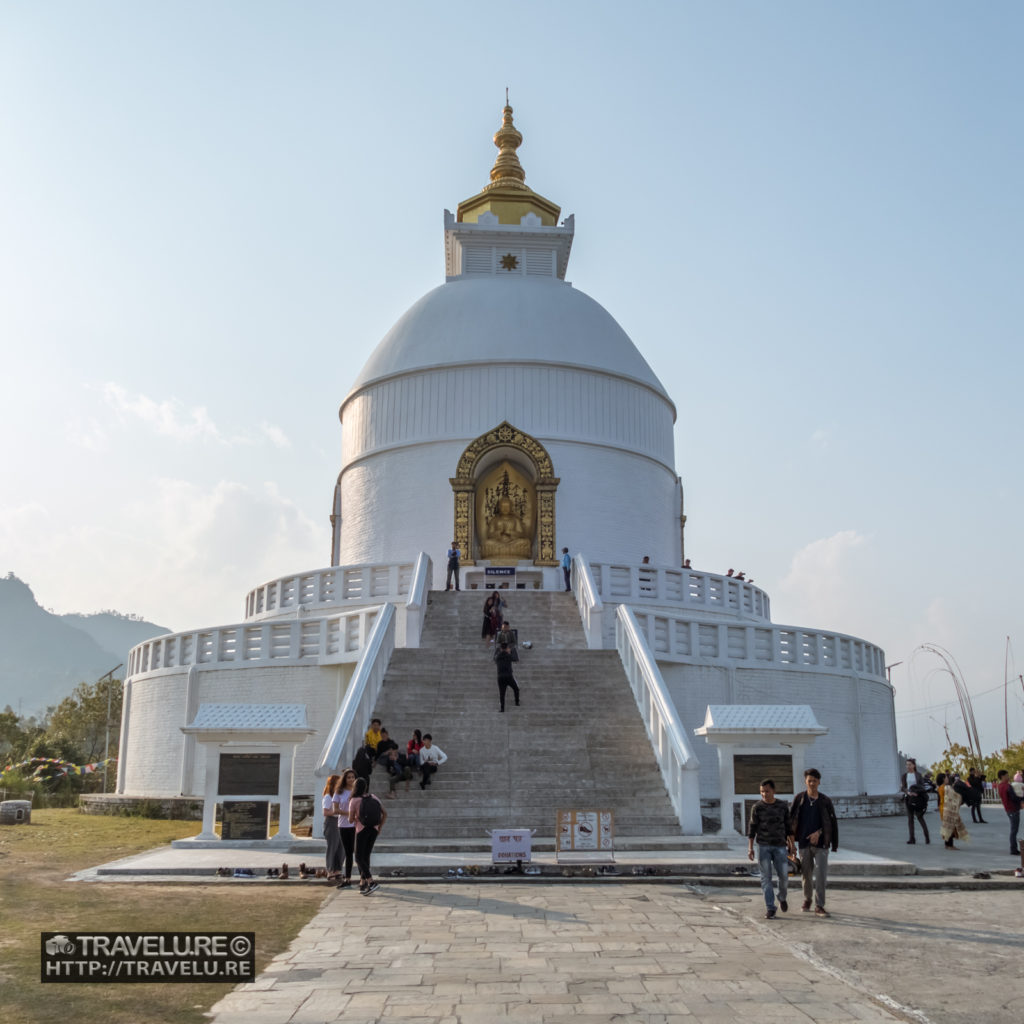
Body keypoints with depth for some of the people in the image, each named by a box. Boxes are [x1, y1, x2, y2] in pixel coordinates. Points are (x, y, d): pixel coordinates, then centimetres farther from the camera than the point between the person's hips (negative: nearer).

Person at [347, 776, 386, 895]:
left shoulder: (354, 801, -8)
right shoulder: (374, 798, 5)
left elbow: (351, 820, -5)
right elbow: (385, 814, 4)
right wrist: (380, 827, 11)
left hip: (362, 830, -5)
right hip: (374, 830, 5)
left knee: (359, 858, 0)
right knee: (366, 856, 16)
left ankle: (372, 882, -15)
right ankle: (363, 883, 17)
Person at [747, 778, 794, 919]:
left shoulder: (783, 806, 1)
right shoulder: (757, 807, -3)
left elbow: (788, 827, 9)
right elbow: (752, 828, -1)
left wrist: (791, 845, 7)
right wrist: (750, 848, -8)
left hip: (780, 846, 1)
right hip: (763, 846, -1)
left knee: (784, 876, -2)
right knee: (766, 877, -5)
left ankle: (782, 897, 28)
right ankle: (770, 908, -1)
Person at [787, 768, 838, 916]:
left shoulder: (825, 801, 0)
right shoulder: (799, 799, 1)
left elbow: (832, 823, 2)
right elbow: (790, 819, 4)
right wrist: (791, 836, -2)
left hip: (821, 843, -1)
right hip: (804, 843, 1)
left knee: (821, 875, -8)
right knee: (807, 874, 11)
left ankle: (819, 906, 0)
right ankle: (807, 900, 31)